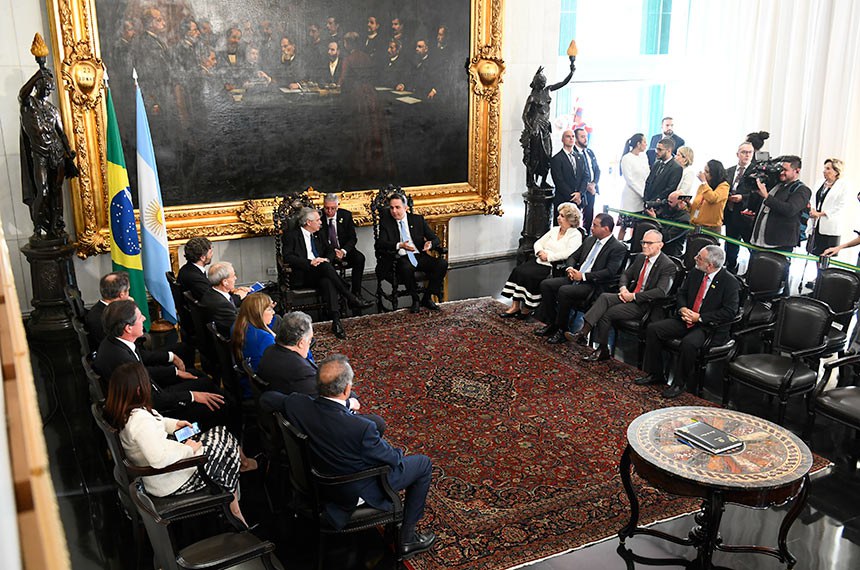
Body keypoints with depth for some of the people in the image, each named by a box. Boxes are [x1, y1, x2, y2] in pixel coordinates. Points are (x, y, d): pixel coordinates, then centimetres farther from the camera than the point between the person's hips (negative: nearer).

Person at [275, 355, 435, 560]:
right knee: (423, 463, 14)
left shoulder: (295, 403, -25)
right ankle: (407, 538, 24)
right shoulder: (360, 428, -39)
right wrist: (397, 452, 5)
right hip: (358, 491, -6)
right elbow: (393, 459, -21)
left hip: (321, 481, 6)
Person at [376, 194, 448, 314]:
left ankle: (427, 298, -8)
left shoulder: (418, 219, 12)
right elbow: (380, 244, -8)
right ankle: (415, 300, -13)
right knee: (406, 267, -38)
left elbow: (435, 239, 10)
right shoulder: (385, 222, 6)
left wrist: (430, 244, -17)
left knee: (442, 263, -23)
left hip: (419, 256, 3)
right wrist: (399, 245, -26)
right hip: (400, 258, -3)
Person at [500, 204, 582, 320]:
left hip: (554, 266, -7)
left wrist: (548, 256, -16)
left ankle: (527, 309, -12)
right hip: (540, 260, 7)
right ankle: (515, 306, -17)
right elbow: (538, 243, 17)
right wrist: (540, 252, -4)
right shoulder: (554, 229, 19)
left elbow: (568, 254, -18)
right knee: (518, 270, -17)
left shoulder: (575, 235, -3)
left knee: (530, 275, -28)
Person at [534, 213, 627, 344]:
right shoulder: (590, 240, 15)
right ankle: (550, 323, 0)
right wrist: (570, 268, -1)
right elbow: (573, 256, 22)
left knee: (564, 291, -31)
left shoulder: (618, 248, -8)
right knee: (545, 284, -10)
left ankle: (561, 331, -16)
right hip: (575, 277, 8)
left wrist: (583, 276, -19)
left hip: (593, 285, -8)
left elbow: (610, 272, -18)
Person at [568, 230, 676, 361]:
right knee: (604, 297, -22)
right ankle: (583, 333, -32)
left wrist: (634, 296, -20)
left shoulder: (668, 266, -11)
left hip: (645, 304, -7)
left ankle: (602, 350, -9)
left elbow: (661, 292, -21)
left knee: (607, 313, -23)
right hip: (630, 295, 7)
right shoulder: (640, 257, 12)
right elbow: (626, 275, 20)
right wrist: (623, 288, -3)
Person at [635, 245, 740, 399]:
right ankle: (655, 375, 2)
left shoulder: (730, 282, -13)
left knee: (688, 343, -36)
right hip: (686, 319, 7)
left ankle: (678, 383, -15)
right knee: (653, 329, -10)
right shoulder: (695, 273, 6)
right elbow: (681, 293, 16)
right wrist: (682, 309, -6)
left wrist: (700, 317, -19)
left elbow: (729, 312, -17)